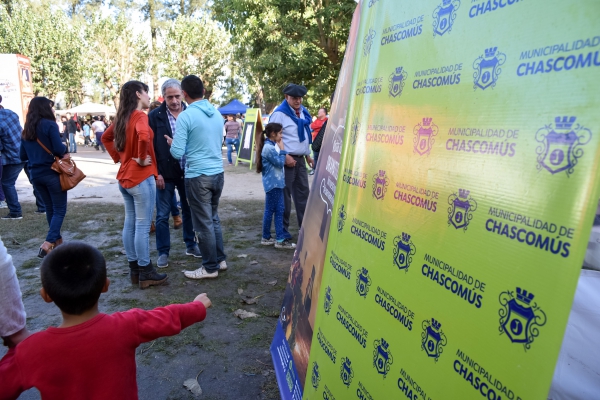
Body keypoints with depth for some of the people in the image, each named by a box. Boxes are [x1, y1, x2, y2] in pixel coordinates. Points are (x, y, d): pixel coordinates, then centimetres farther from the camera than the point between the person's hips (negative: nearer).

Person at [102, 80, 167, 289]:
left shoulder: (122, 117, 11)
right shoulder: (140, 116, -13)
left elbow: (106, 137, 24)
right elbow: (143, 136, -34)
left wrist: (118, 157, 16)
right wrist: (142, 158, -20)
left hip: (125, 176, 9)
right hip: (141, 177, -9)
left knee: (130, 223, 12)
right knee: (143, 226, -2)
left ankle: (134, 269, 22)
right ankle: (145, 273, 6)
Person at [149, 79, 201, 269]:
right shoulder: (154, 116, -4)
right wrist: (156, 173, -10)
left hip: (187, 172, 2)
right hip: (165, 173, -2)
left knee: (189, 210, 15)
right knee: (162, 215, 5)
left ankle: (190, 245, 31)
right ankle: (163, 252, 19)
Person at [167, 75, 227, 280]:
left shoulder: (185, 116, -13)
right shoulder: (217, 113, 7)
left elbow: (177, 153, -13)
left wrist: (172, 144, 8)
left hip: (198, 176, -7)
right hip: (218, 173, 7)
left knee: (203, 223, 4)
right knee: (213, 218, 20)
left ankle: (210, 267, 15)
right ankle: (220, 259, 28)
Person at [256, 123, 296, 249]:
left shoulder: (272, 145, 13)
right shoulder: (269, 148, -19)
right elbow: (280, 163, -16)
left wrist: (281, 150, 6)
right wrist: (282, 149, -8)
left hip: (276, 182, 10)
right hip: (272, 183, -10)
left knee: (279, 210, 9)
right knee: (270, 210, 1)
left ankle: (280, 239, 13)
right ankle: (266, 238, 14)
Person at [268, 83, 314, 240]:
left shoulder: (303, 113, 14)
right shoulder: (279, 114, -11)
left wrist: (308, 155, 18)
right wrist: (284, 156, -18)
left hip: (300, 159, 8)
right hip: (286, 160, -7)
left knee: (303, 193, 11)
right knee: (284, 195, 0)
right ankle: (283, 229, 11)